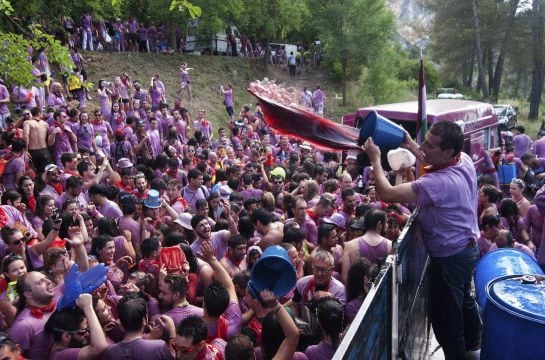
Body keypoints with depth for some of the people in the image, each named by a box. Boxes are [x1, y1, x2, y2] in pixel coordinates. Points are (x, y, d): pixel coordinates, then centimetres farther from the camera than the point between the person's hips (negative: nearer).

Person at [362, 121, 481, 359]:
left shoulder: (439, 182, -36)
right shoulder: (464, 160, -9)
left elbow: (386, 193, -33)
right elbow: (433, 162, 16)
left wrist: (375, 159, -21)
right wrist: (411, 146, 7)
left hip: (449, 257, -10)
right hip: (466, 247, 10)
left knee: (445, 315, 6)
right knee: (464, 300, 30)